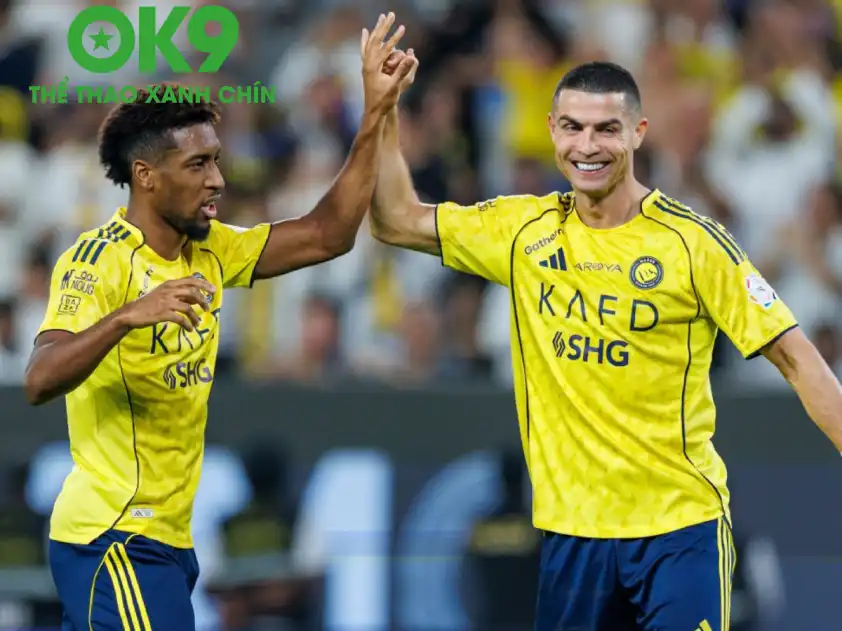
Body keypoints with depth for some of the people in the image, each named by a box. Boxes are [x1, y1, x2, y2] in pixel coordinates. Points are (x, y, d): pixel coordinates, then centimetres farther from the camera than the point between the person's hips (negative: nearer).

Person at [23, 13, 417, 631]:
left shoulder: (207, 251, 10)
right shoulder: (99, 260, -14)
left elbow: (327, 236, 11)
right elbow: (40, 382, -27)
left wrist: (376, 115, 5)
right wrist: (126, 317, -42)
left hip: (165, 537, 9)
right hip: (114, 541, -9)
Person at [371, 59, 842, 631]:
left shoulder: (692, 241, -9)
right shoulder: (524, 230, 4)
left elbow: (795, 358, -8)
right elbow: (396, 222, 13)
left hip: (681, 524, -4)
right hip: (569, 525, 4)